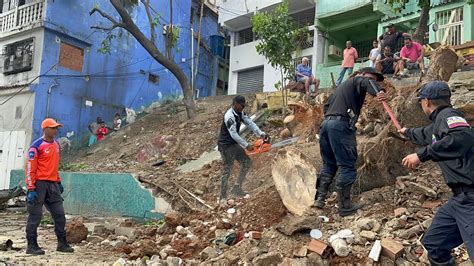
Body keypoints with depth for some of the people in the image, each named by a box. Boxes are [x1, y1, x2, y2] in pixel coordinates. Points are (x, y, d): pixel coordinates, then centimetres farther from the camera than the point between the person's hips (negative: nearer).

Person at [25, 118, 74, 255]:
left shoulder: (56, 145, 13)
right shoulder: (37, 146, -10)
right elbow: (30, 168, -12)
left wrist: (59, 182, 21)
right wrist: (31, 189, -17)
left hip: (53, 184, 7)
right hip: (39, 184, -7)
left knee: (60, 214, 8)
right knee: (35, 215, 1)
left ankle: (62, 243, 16)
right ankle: (31, 246, 11)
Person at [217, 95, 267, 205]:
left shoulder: (240, 113, 3)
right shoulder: (229, 116, -25)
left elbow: (250, 123, -2)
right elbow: (234, 134, -26)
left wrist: (261, 133, -15)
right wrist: (246, 145, -22)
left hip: (234, 144, 9)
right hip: (226, 146, -9)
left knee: (247, 162, 9)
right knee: (227, 170, -5)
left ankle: (237, 188, 15)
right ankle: (223, 198, 5)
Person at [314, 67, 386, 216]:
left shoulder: (343, 85, 32)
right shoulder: (358, 80, 6)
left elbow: (327, 105, 34)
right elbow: (367, 82, -18)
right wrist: (378, 92, -37)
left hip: (326, 124, 9)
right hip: (341, 125, -9)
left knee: (329, 164, 16)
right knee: (347, 166, -4)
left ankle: (319, 198, 12)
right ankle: (345, 207, -2)